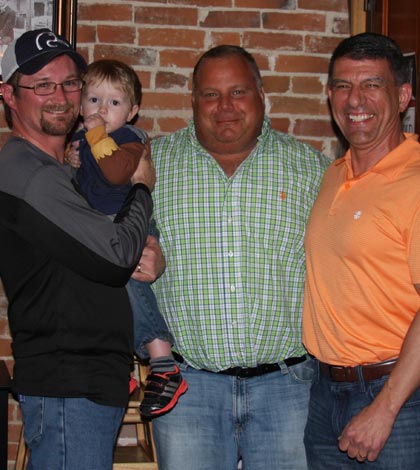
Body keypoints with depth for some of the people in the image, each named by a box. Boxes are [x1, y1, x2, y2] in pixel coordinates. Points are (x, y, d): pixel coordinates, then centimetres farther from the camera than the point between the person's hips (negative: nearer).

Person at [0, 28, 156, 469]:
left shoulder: (55, 171, 16)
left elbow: (90, 258, 19)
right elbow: (114, 255, -20)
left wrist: (143, 257, -5)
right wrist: (142, 187, -3)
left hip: (95, 379, 10)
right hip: (67, 387, -10)